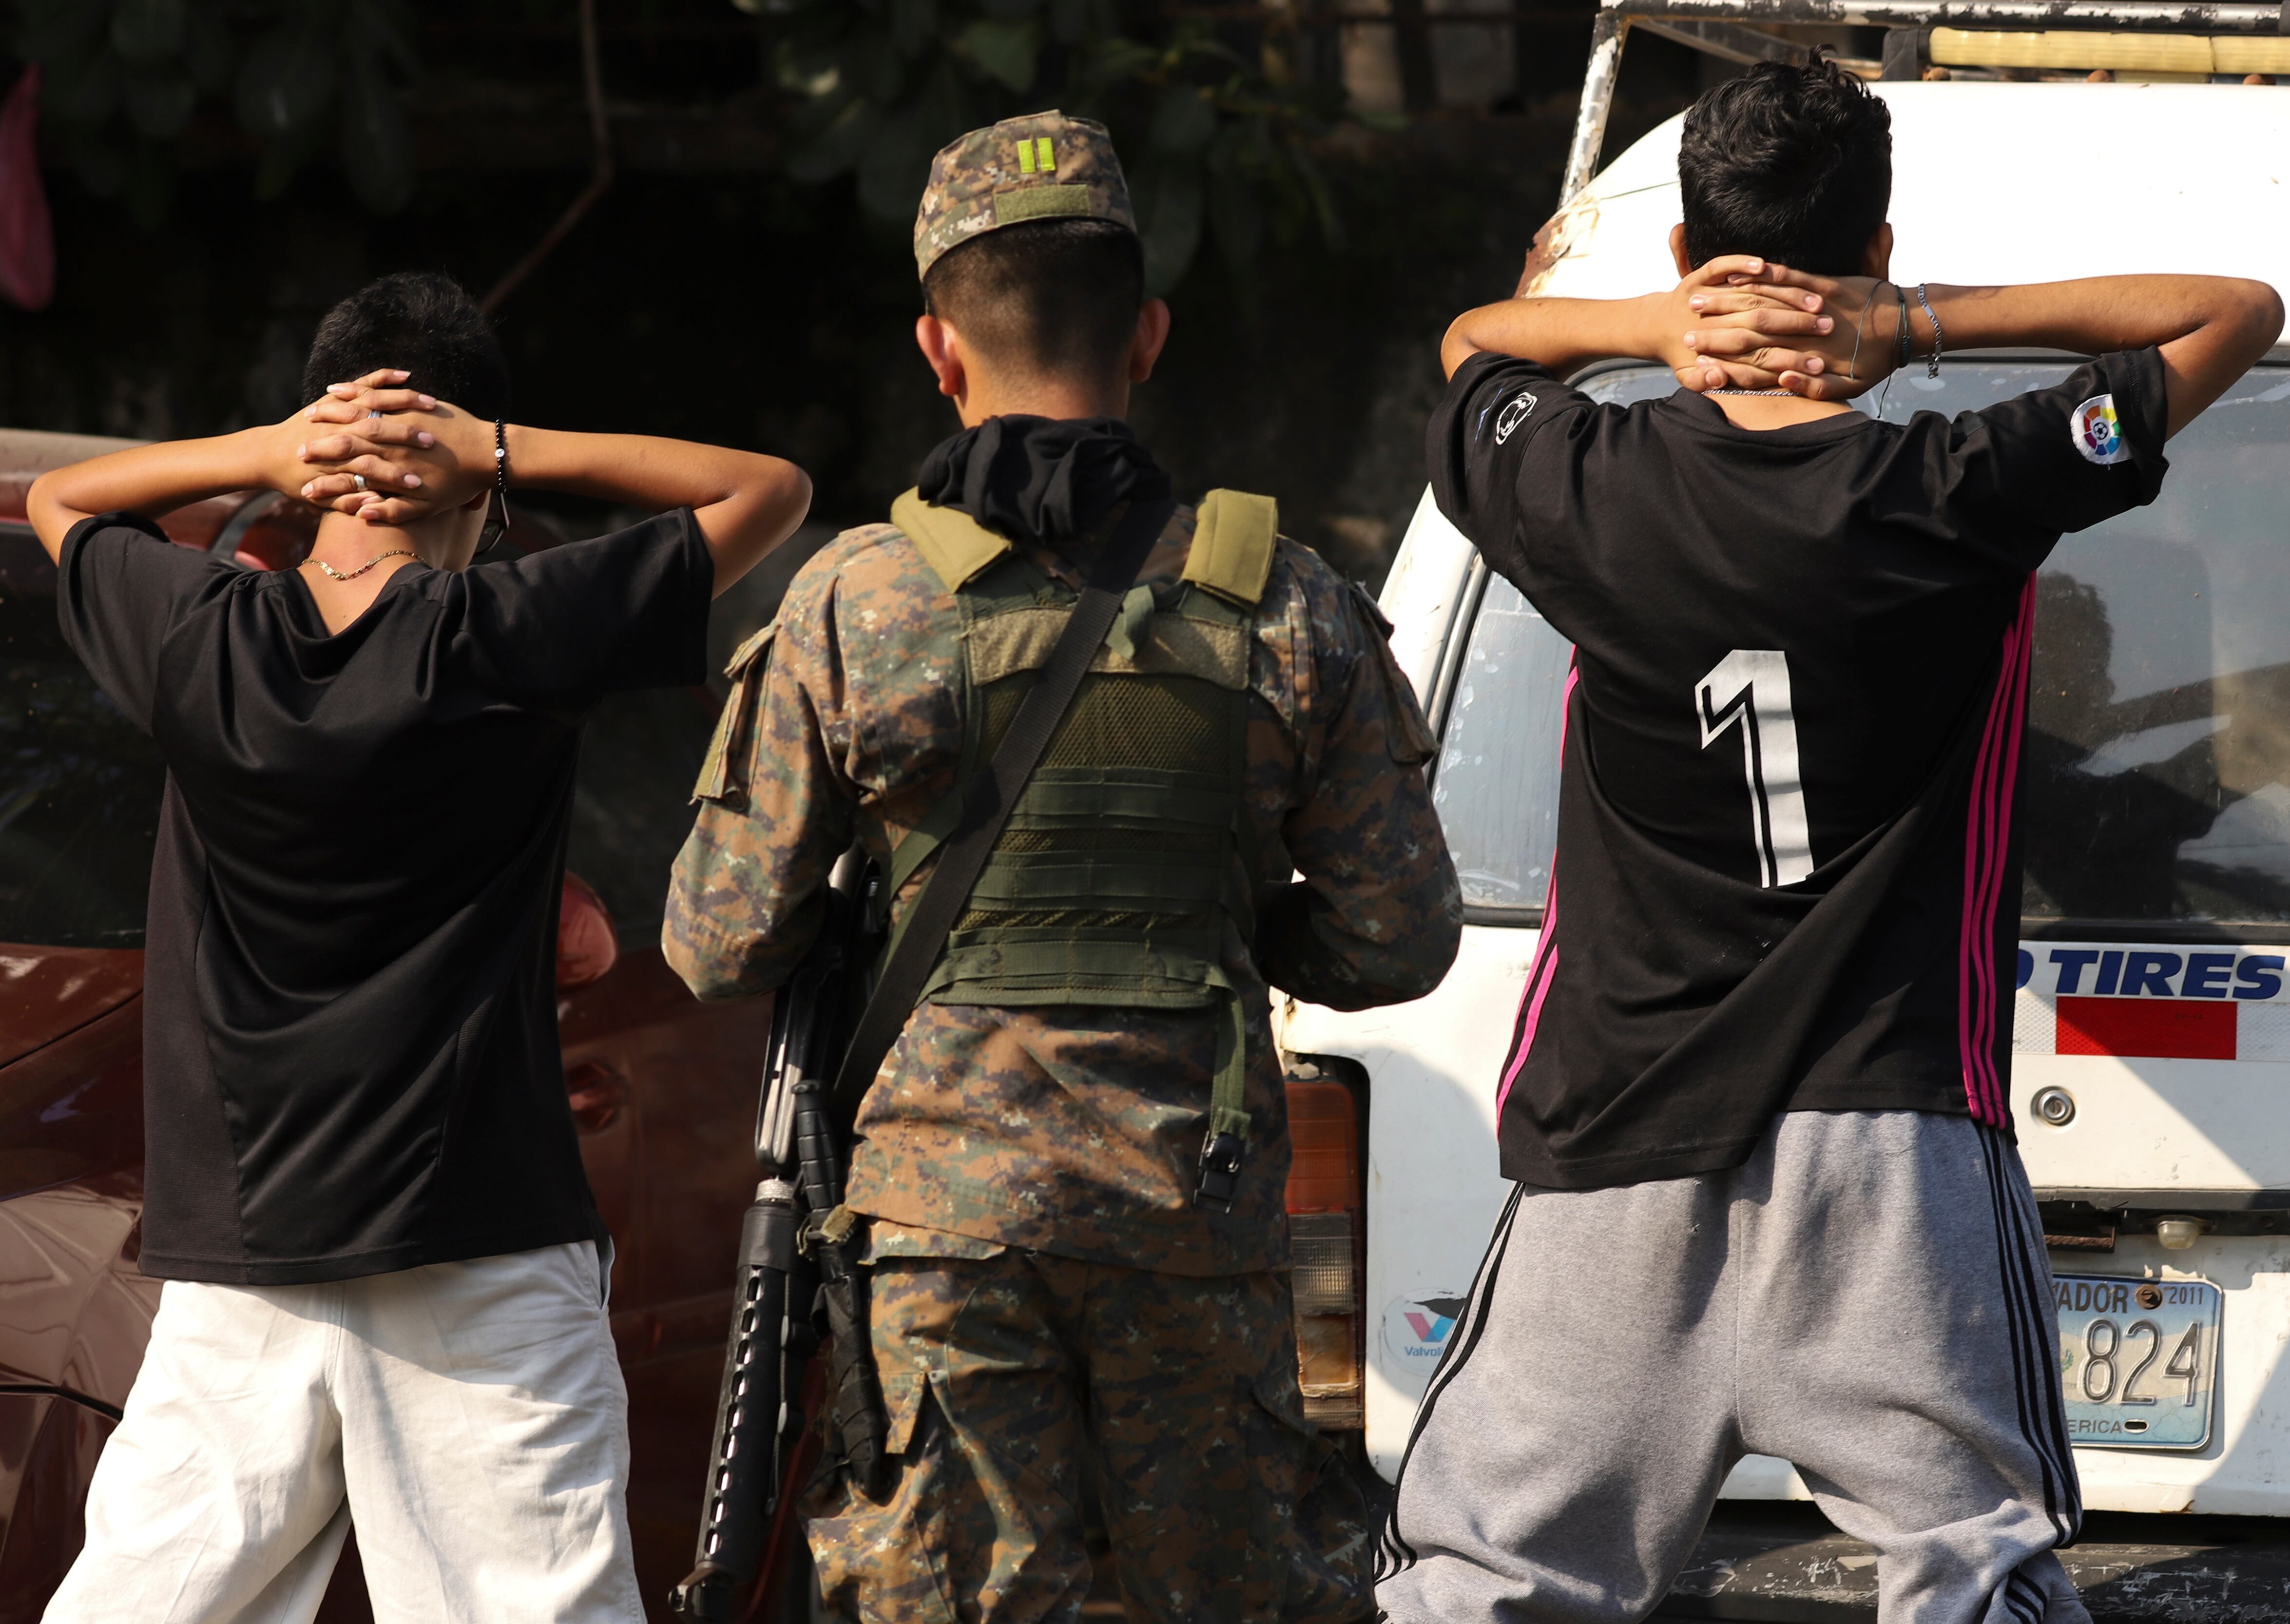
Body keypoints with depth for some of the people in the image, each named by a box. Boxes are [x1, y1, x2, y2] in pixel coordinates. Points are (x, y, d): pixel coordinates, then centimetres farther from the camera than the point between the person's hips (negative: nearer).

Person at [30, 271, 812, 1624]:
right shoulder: (508, 640, -8)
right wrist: (506, 450, -2)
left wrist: (265, 452, 6)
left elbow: (60, 502, 23)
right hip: (486, 1259, -3)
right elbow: (772, 492, 3)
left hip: (237, 1277, 3)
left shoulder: (202, 639, 0)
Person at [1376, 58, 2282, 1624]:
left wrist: (1656, 328, 2)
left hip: (1618, 1144, 2)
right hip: (1890, 1136, -2)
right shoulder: (1966, 497, -7)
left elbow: (1471, 339, 23)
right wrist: (1917, 323, -4)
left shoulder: (1589, 491, -1)